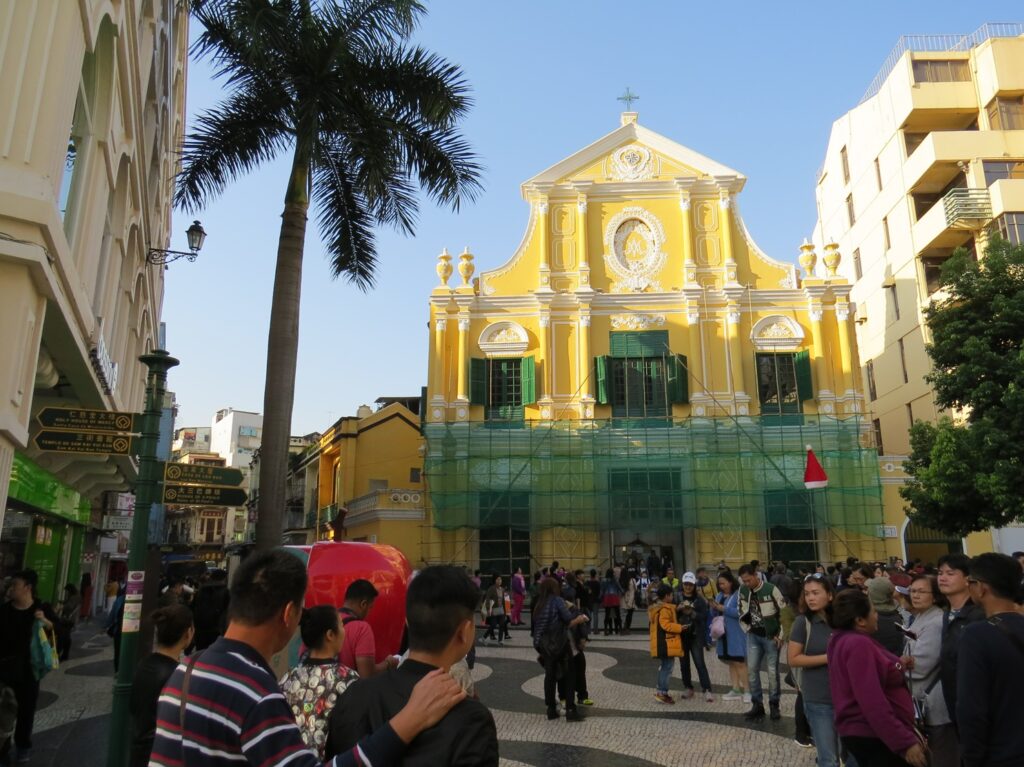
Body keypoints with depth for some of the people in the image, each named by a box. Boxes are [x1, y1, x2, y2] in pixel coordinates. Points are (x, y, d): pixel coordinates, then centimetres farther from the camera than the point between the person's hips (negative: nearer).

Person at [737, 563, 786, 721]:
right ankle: (757, 705, 13)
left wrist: (780, 635, -9)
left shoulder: (771, 589, -16)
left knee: (772, 671, 2)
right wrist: (747, 629, 6)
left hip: (771, 636, -4)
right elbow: (741, 611, 14)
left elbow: (785, 612, -10)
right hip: (753, 636, 5)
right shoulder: (743, 591, -1)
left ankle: (774, 705, 16)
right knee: (751, 669, 2)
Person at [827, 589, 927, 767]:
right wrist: (905, 743, -27)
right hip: (874, 736, -10)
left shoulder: (844, 641, 11)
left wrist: (897, 666, 17)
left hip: (860, 732, 10)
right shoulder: (858, 644, -21)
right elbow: (872, 702, -27)